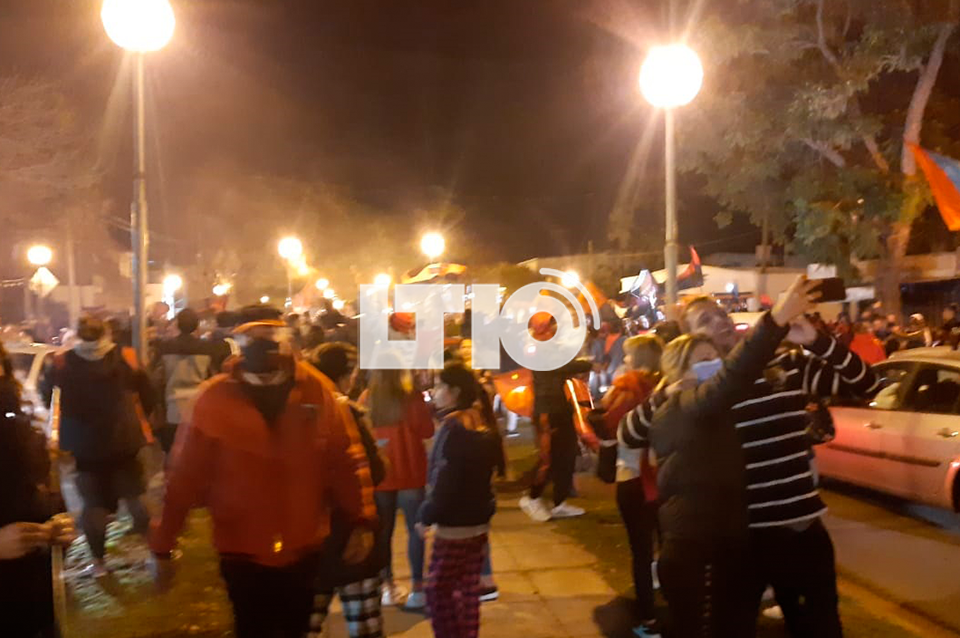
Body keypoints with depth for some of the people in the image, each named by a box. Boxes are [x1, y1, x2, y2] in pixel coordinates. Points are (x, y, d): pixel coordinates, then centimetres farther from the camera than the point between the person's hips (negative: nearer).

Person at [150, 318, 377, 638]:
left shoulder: (317, 389, -11)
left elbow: (346, 458, -5)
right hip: (242, 554, -1)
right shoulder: (216, 397, -14)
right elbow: (185, 476, -10)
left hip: (304, 551, 2)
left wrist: (362, 520, -8)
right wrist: (163, 547, -6)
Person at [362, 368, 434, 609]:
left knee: (383, 530, 12)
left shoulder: (367, 399, -2)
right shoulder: (412, 396, -10)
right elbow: (427, 431, -6)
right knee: (415, 529, 4)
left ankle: (388, 585, 18)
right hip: (409, 472, -3)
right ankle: (417, 587, 2)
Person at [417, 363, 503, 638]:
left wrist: (425, 516, -10)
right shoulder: (481, 423, 8)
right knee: (468, 590, 15)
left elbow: (444, 481, -20)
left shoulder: (453, 427, -17)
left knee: (438, 590, 1)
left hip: (454, 524, -8)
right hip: (478, 520, 8)